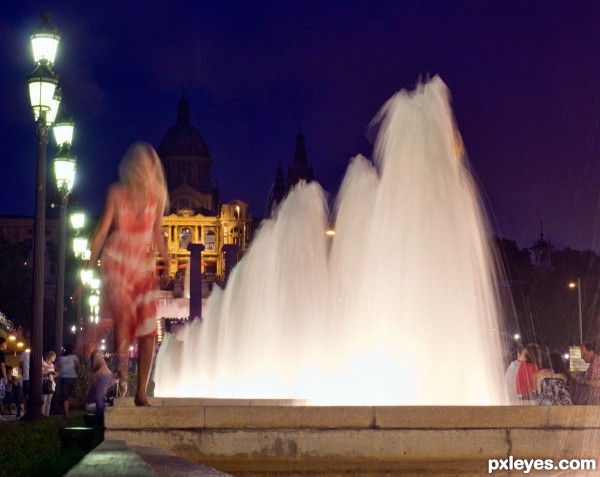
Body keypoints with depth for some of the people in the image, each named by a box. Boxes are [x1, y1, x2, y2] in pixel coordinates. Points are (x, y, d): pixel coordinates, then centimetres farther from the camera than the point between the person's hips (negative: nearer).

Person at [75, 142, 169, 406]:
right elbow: (101, 233, -3)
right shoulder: (117, 192, -6)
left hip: (143, 268, 4)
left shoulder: (157, 194, 2)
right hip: (116, 264, -4)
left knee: (148, 332, -2)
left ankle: (141, 393, 9)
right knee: (123, 315, -28)